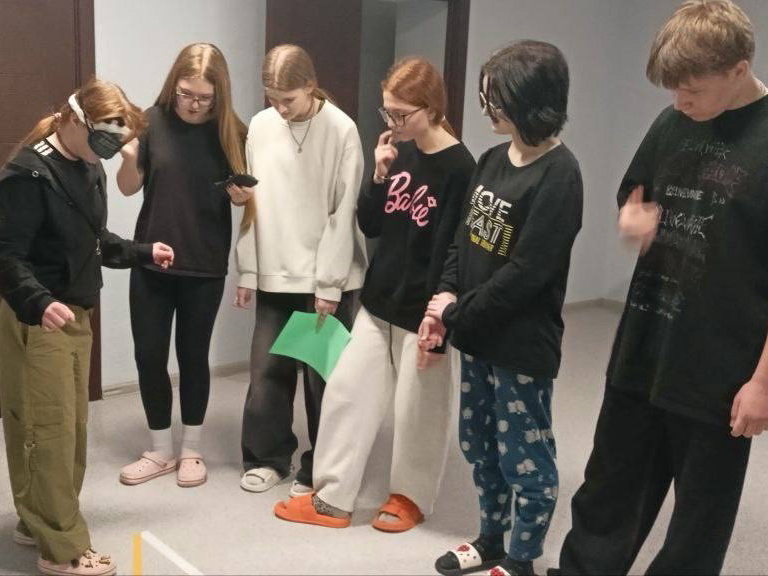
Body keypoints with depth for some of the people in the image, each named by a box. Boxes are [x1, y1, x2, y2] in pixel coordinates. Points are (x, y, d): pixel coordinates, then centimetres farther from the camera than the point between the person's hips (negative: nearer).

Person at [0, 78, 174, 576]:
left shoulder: (91, 170, 10)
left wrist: (143, 252, 13)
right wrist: (40, 303, -35)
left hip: (76, 313, 9)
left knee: (72, 425, 15)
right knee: (49, 428, -3)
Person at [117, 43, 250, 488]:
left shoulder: (232, 132, -7)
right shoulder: (154, 120, -5)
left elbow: (243, 195, 4)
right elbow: (128, 187, 1)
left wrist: (243, 196, -19)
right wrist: (128, 157, -19)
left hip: (205, 267, -1)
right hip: (151, 261, 2)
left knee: (193, 355, 9)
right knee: (149, 355, 6)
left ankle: (192, 451, 26)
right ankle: (161, 451, 25)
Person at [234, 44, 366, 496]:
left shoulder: (341, 130, -10)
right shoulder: (260, 126, 3)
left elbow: (343, 212, -10)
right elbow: (252, 204, 7)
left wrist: (328, 283, -12)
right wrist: (248, 271, 6)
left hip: (325, 278, -4)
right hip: (274, 275, 4)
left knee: (323, 375, 5)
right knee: (267, 370, 8)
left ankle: (318, 469, 20)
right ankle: (267, 456, 26)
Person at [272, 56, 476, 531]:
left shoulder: (459, 168, -15)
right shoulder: (398, 153, 5)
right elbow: (369, 226, 7)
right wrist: (380, 177, -8)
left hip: (422, 311, -6)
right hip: (378, 302, 7)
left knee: (416, 409, 8)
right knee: (346, 391, 8)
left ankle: (411, 497, 30)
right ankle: (332, 498, 20)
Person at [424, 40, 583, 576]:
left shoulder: (558, 175, -18)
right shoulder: (493, 159, 6)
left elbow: (526, 272, -20)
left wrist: (457, 313, -14)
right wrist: (446, 292, -4)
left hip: (523, 343, -8)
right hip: (478, 334, 8)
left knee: (525, 456, 8)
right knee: (479, 443, 20)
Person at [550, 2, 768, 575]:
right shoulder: (673, 125, 3)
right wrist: (633, 219, -7)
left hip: (722, 371, -5)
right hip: (641, 353, 5)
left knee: (700, 518, 13)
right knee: (608, 493, 19)